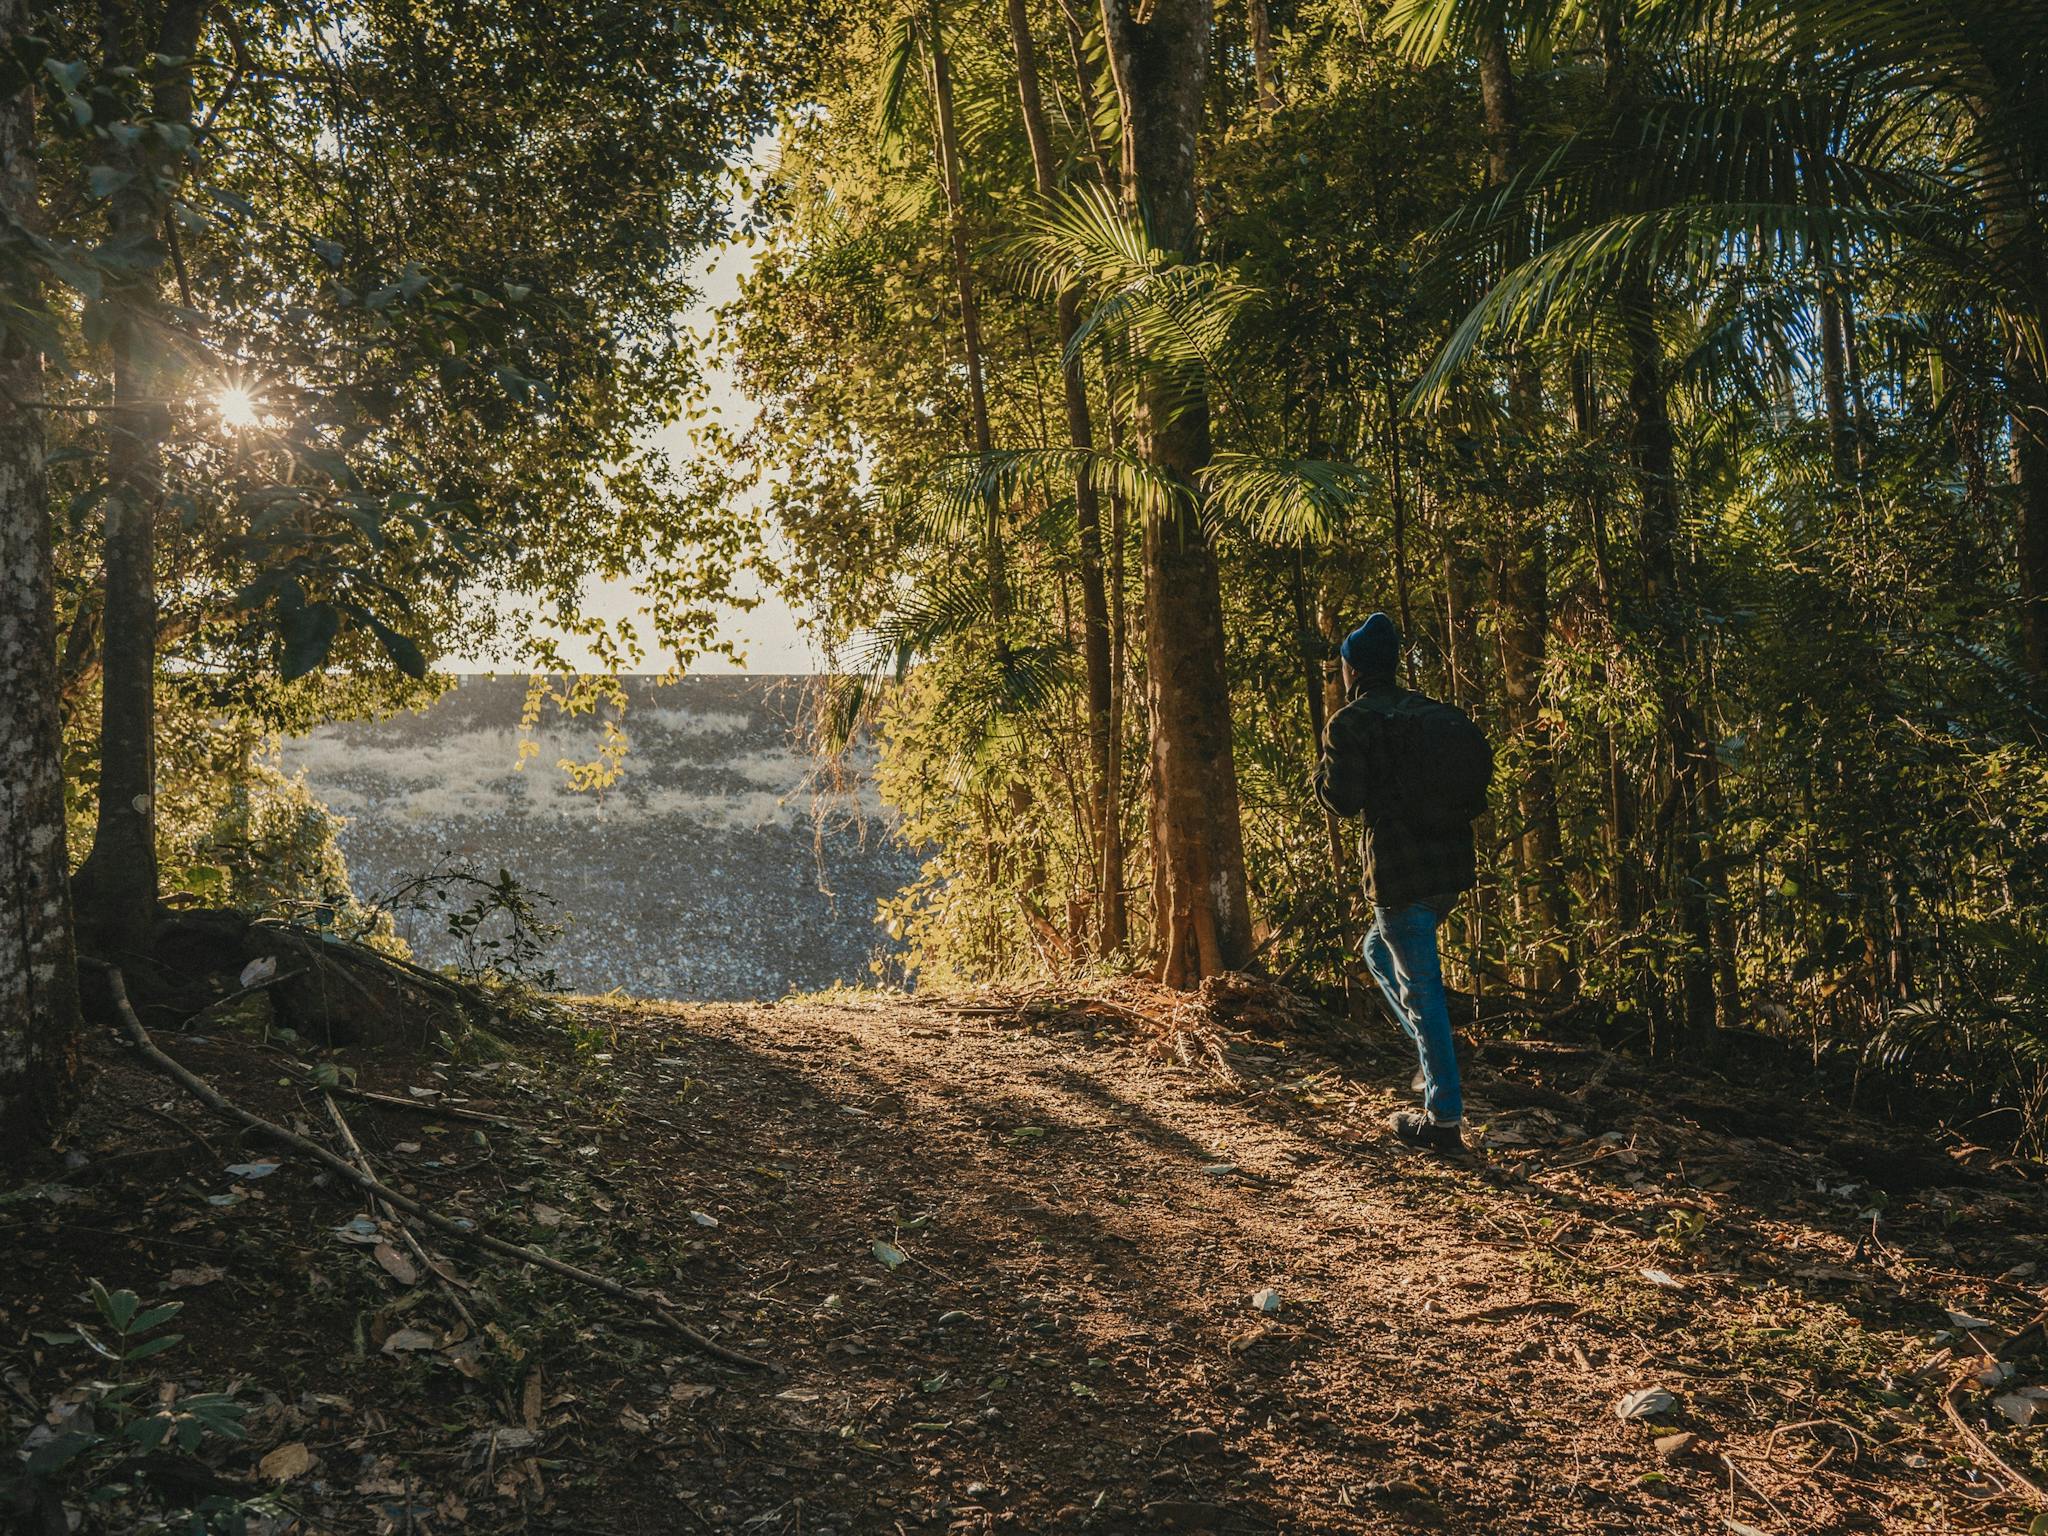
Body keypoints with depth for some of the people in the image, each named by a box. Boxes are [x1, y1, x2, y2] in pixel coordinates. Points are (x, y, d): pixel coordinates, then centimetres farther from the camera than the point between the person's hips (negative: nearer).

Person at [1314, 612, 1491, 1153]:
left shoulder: (1350, 724, -9)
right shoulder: (1436, 712, 12)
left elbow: (1342, 798, -13)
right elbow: (1480, 769, 14)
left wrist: (1323, 769, 8)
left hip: (1401, 874, -7)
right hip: (1453, 865, 7)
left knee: (1421, 987, -1)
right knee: (1380, 949, 27)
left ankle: (1446, 1118, 5)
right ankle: (1435, 1055, 20)